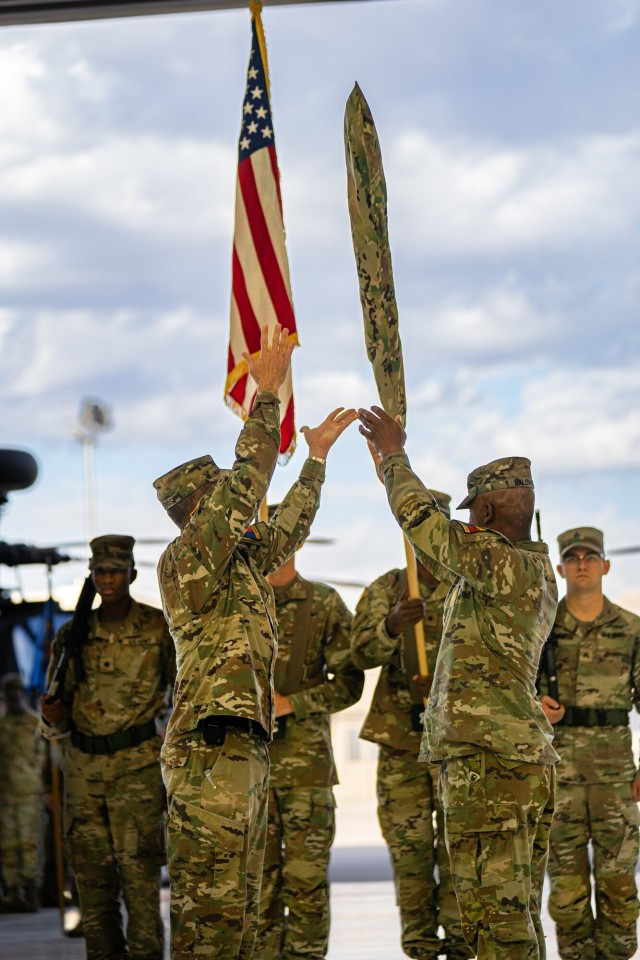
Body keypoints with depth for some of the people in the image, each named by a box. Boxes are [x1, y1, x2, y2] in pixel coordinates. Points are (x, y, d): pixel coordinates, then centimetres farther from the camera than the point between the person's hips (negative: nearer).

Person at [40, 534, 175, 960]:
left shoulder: (158, 628, -1)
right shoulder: (73, 635, 10)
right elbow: (59, 723, 15)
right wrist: (53, 716, -8)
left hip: (138, 765, -4)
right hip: (84, 766, 4)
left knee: (139, 875, -11)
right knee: (92, 879, 4)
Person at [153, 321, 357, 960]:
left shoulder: (239, 562, 19)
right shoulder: (185, 559, -7)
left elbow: (287, 530, 36)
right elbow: (244, 486, -16)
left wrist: (317, 456, 38)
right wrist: (266, 393, -13)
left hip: (245, 747, 10)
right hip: (210, 747, -10)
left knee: (237, 905, 10)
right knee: (209, 907, -12)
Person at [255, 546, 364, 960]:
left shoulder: (326, 604, 4)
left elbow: (350, 681, 0)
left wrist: (292, 704, -11)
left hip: (307, 758, -2)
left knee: (307, 878, -3)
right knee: (259, 878, 3)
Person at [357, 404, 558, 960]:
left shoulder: (507, 565, -12)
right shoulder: (536, 571, 17)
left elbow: (421, 520, -14)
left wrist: (394, 455, 3)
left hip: (489, 756, -10)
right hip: (527, 751, 10)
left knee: (493, 907, -12)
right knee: (517, 911, 11)